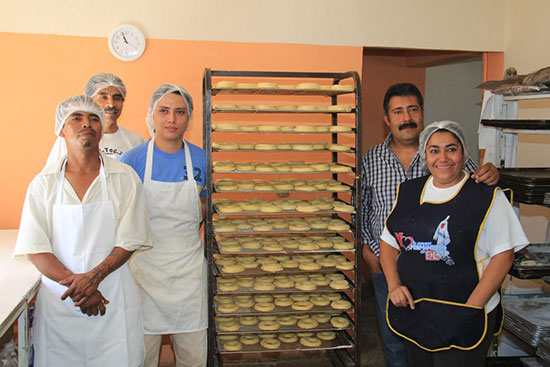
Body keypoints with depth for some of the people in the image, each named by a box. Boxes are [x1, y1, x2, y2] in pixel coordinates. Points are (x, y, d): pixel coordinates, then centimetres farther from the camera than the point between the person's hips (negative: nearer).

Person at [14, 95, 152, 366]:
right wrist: (74, 282, -16)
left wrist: (93, 277, -18)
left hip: (113, 300, -1)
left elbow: (129, 242, -3)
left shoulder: (124, 178, 1)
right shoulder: (44, 183, 4)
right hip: (58, 301, 1)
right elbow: (35, 249, -2)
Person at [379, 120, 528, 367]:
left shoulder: (487, 197, -7)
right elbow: (388, 242, 12)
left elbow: (503, 256, -10)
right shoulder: (408, 192, 7)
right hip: (412, 311, 4)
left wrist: (472, 307, -16)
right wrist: (394, 285, -3)